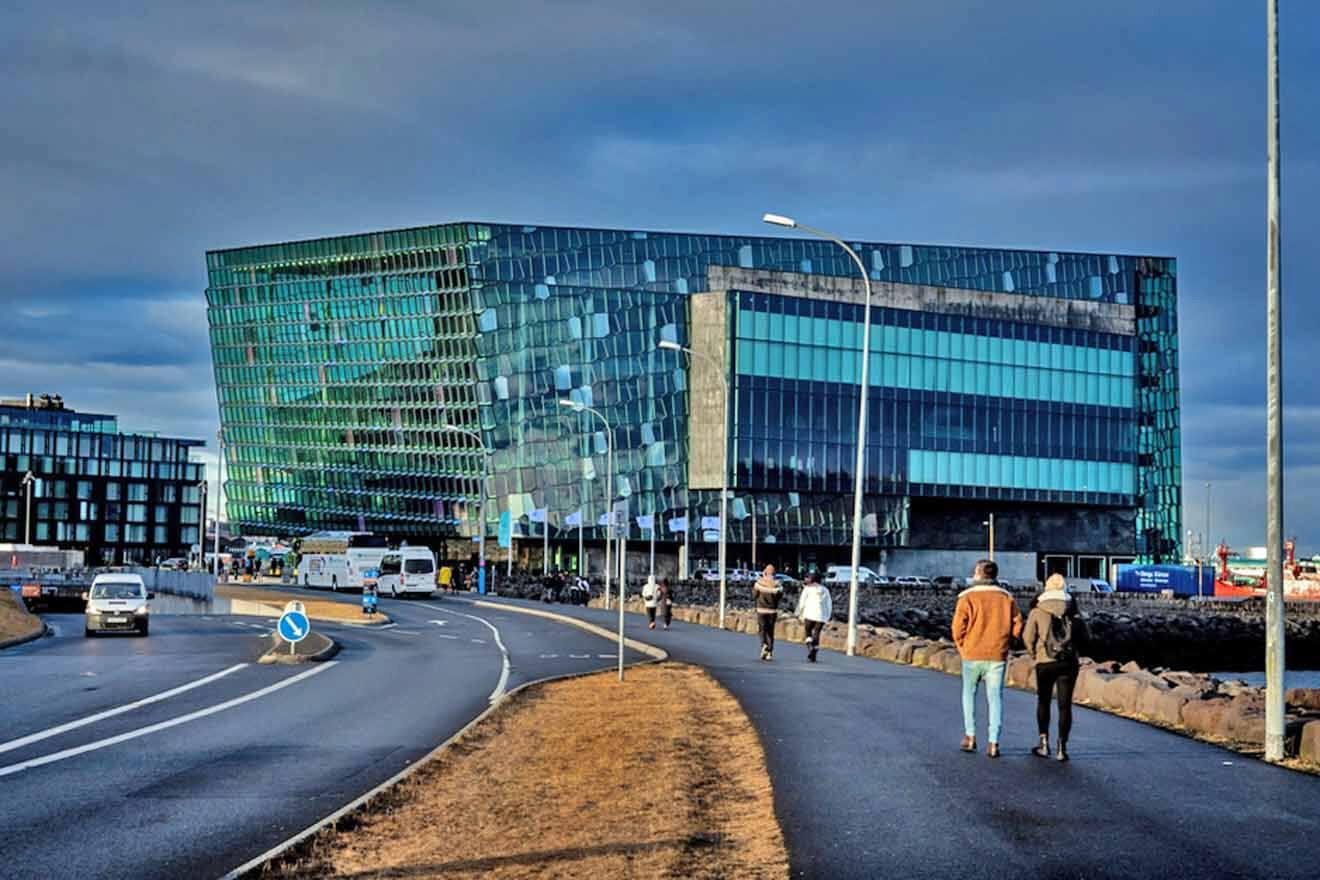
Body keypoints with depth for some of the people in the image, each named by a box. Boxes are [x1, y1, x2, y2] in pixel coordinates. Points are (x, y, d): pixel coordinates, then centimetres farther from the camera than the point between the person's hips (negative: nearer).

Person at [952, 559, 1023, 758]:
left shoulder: (968, 597, -7)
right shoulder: (1006, 598, 3)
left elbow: (958, 627, -12)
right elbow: (1017, 626, 1)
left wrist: (963, 647, 4)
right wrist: (1003, 642, 12)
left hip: (972, 655, -2)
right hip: (998, 656, 2)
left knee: (969, 693, 18)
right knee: (995, 697, 6)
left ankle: (970, 735, 13)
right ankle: (993, 743, -1)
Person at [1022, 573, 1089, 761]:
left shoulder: (1037, 612, -2)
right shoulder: (1073, 612, 3)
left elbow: (1028, 637, -4)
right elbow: (1085, 638, 3)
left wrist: (1034, 654, 14)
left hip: (1045, 663, -1)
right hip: (1070, 663, 1)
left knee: (1043, 702, 16)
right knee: (1065, 705, 5)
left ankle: (1044, 743, 11)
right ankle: (1062, 747, 2)